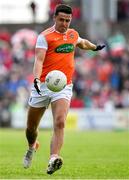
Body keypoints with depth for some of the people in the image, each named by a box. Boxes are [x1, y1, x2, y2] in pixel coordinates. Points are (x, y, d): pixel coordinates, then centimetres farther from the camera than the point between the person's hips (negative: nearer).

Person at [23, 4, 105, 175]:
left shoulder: (73, 34, 11)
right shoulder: (45, 36, -6)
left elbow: (82, 42, 37)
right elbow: (39, 60, -19)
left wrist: (95, 47, 52)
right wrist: (37, 78, -35)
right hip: (43, 85, -2)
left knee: (59, 123, -22)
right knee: (31, 127, 10)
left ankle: (53, 160, -33)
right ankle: (32, 147, 43)